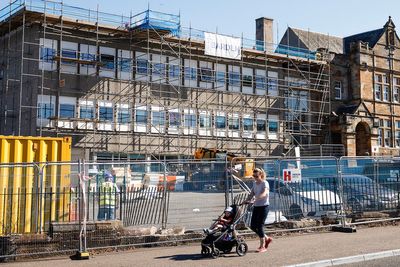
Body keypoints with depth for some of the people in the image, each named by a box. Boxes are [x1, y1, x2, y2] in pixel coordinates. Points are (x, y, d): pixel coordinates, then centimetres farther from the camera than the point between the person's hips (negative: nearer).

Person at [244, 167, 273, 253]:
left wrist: (256, 198, -45)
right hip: (256, 206, 7)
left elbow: (264, 193, -29)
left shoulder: (265, 183, -12)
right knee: (252, 226, 7)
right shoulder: (254, 183, 10)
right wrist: (247, 200, -15)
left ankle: (262, 246, 4)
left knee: (259, 226, -8)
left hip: (264, 206, -7)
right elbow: (252, 194, 5)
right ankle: (267, 239, 27)